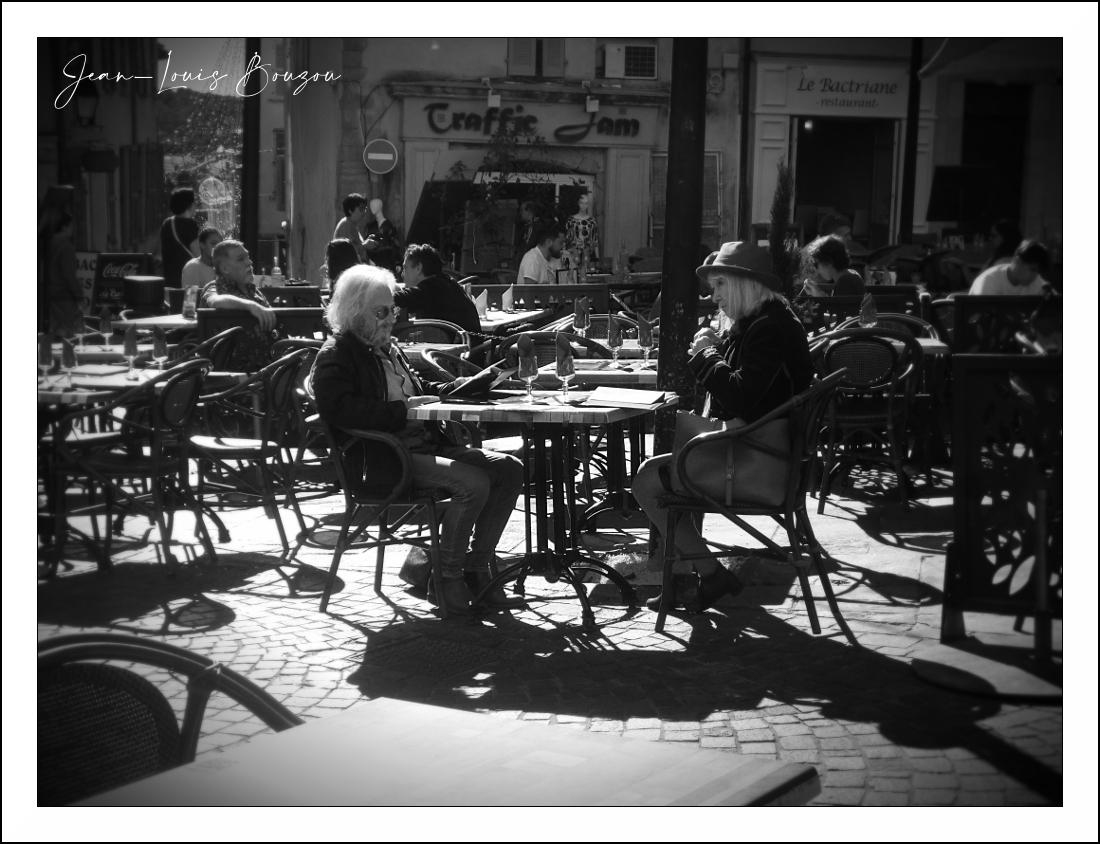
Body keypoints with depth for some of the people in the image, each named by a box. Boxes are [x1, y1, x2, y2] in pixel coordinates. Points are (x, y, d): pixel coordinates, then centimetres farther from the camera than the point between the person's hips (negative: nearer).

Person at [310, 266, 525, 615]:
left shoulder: (386, 348, 24)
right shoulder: (334, 357, -5)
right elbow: (341, 411, -21)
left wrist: (454, 388, 15)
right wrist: (402, 410, -24)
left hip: (426, 444, 9)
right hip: (385, 459, -9)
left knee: (510, 469, -6)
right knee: (472, 483, -28)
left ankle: (478, 567, -1)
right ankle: (449, 577, -11)